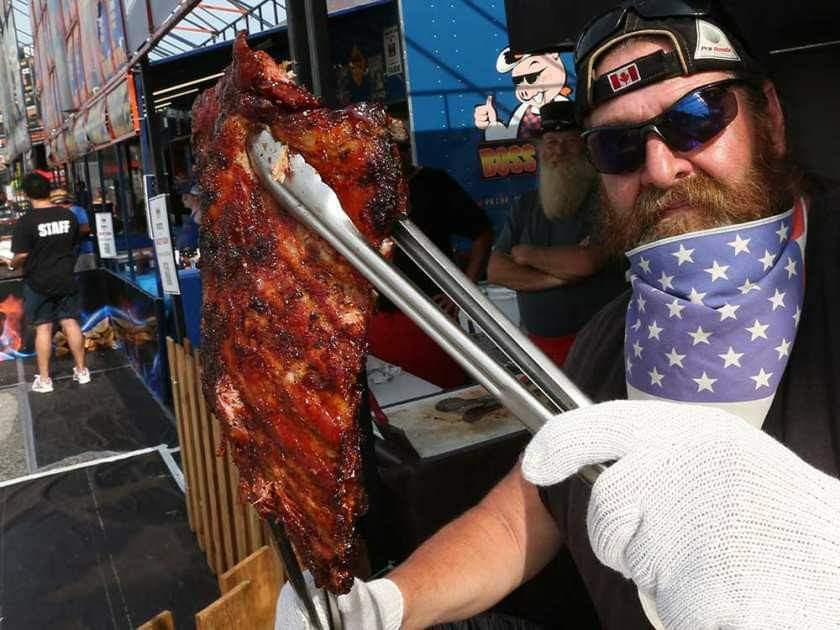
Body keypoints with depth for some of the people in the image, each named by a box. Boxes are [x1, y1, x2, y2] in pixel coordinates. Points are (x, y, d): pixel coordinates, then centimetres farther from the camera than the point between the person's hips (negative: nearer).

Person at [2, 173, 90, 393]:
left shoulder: (26, 221, -16)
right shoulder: (69, 216, -2)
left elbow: (22, 255, -15)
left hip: (39, 283, -3)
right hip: (66, 279, 3)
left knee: (43, 328, 3)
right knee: (70, 323, 10)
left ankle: (44, 379, 10)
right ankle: (81, 370, 16)